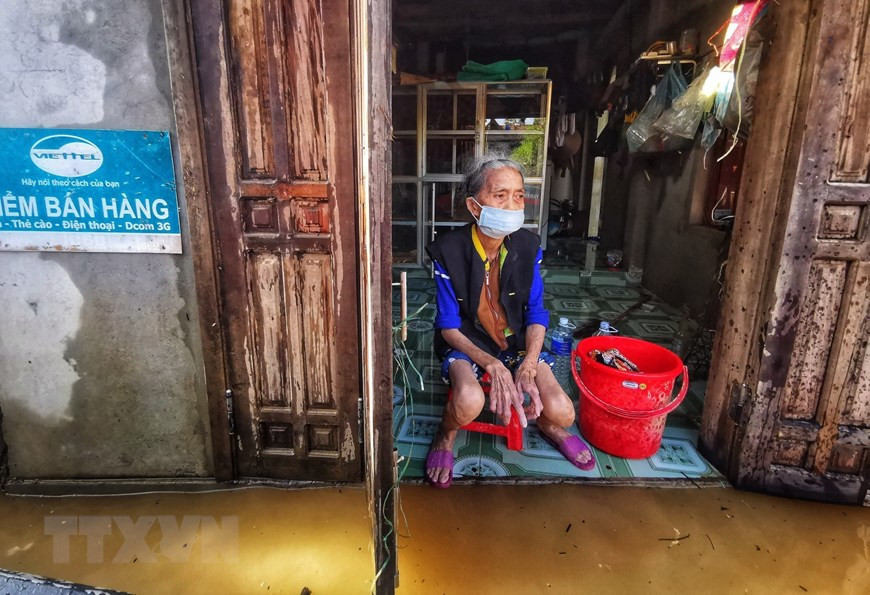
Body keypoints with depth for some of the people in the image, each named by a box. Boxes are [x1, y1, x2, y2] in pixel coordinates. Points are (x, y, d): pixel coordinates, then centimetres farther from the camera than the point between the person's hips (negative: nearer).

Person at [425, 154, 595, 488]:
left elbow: (536, 314, -4)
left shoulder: (528, 246, -9)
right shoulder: (449, 252, -18)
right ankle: (446, 437, 4)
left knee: (561, 413, -17)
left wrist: (528, 366, -20)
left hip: (518, 342, 3)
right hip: (467, 344, -2)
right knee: (469, 402, -34)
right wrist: (491, 364, -26)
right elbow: (449, 326, -13)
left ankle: (549, 426, 24)